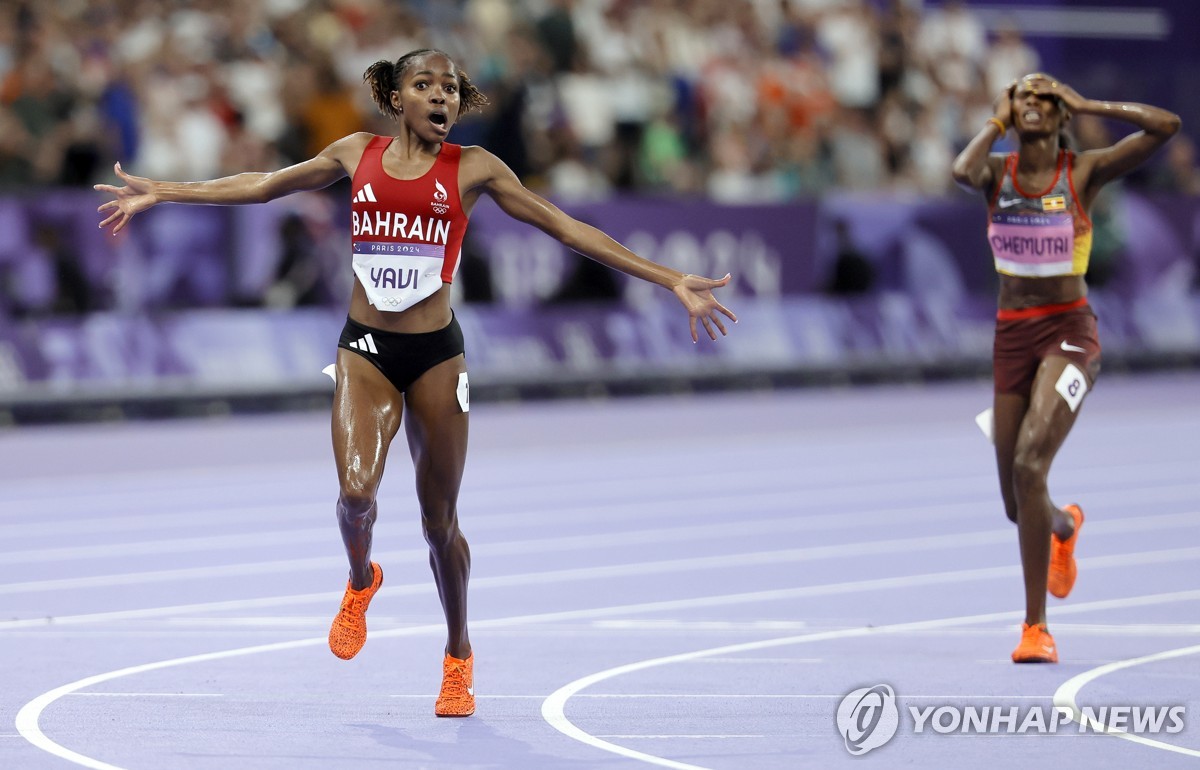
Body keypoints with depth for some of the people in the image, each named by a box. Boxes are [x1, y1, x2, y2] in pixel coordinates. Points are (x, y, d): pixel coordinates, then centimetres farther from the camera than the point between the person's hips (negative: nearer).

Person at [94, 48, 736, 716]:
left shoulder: (471, 168, -1)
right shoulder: (358, 155, 5)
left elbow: (565, 226, -1)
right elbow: (264, 185, 16)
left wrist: (671, 280, -4)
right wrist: (161, 193, 20)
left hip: (436, 355, -1)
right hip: (366, 349, 1)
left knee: (440, 520, 4)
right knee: (357, 491, -20)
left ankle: (459, 655, 25)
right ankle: (361, 581, 15)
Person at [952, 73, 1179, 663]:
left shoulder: (1084, 172, -3)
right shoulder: (997, 172, 1)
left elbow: (1166, 125, -13)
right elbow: (963, 171, -24)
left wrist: (1088, 105, -8)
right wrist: (997, 122, -9)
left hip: (1068, 331, -3)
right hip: (1011, 334, 3)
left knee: (1029, 466, -24)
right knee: (1017, 504, 9)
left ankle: (1036, 626, -18)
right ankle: (1064, 526, 49)